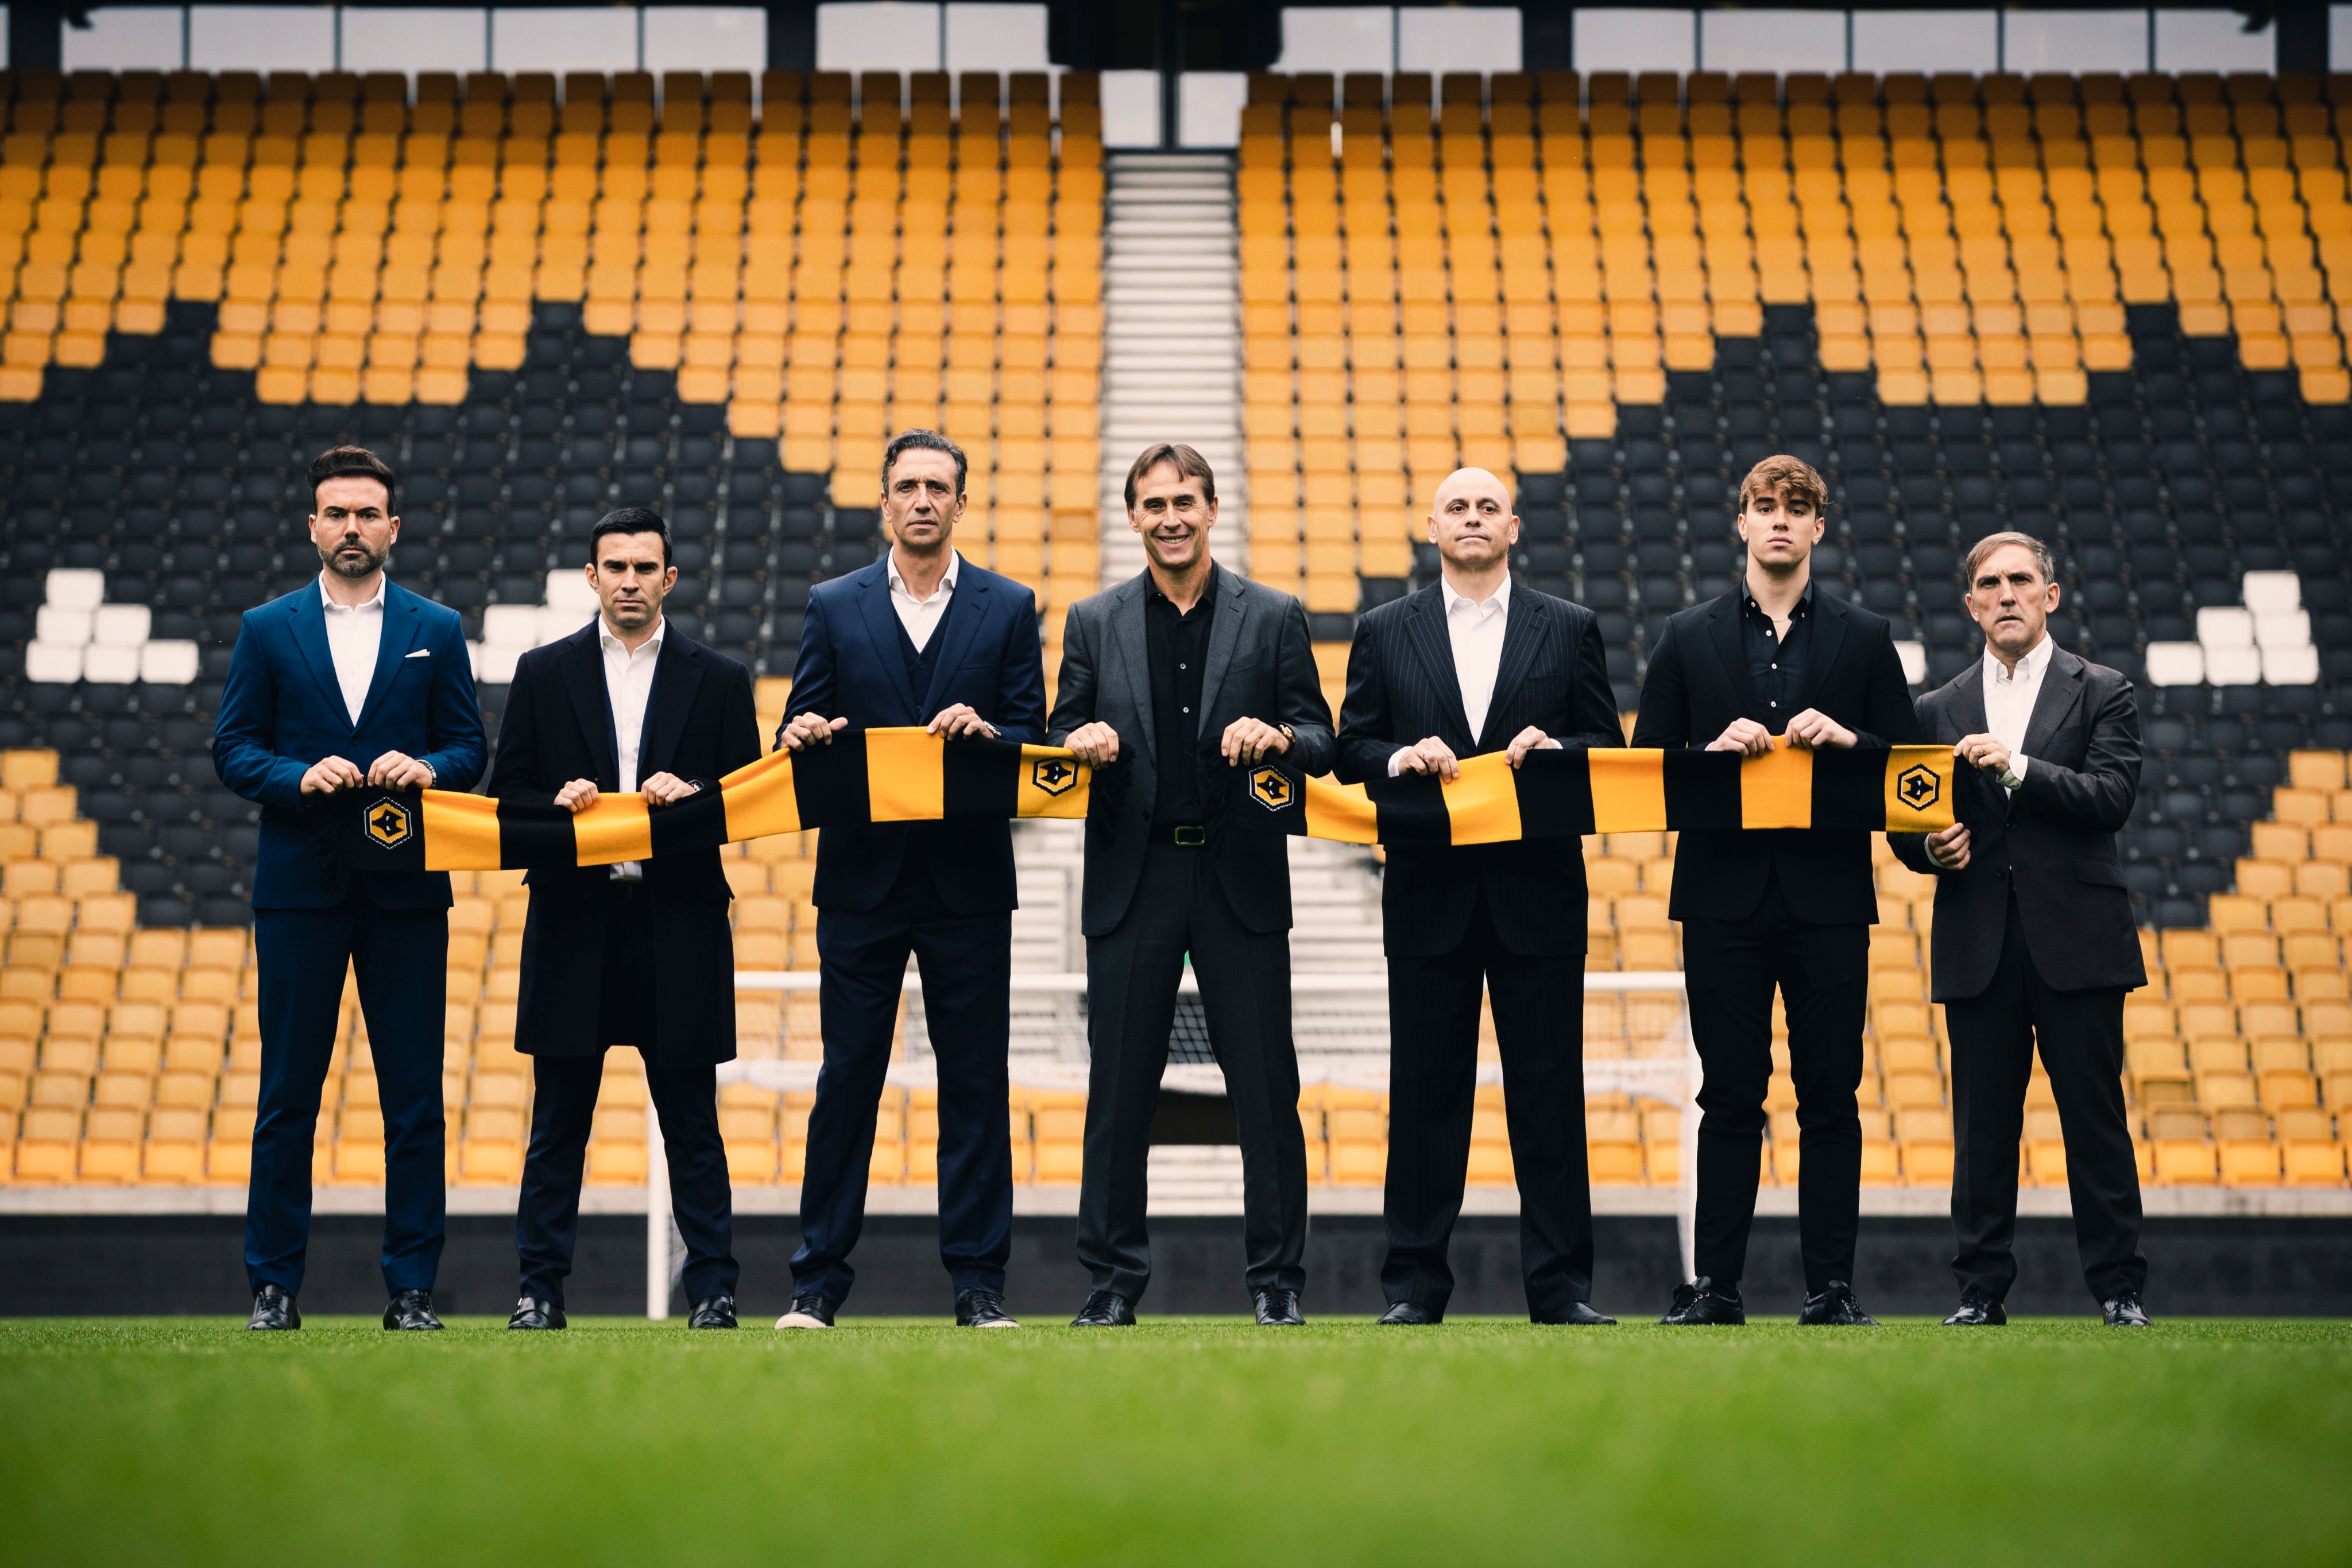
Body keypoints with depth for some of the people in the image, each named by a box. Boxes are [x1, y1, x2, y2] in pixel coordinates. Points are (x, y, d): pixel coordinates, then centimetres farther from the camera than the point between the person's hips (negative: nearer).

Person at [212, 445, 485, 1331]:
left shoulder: (436, 632, 9)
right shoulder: (267, 630, 8)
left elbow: (468, 747, 8)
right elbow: (233, 750, 4)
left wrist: (427, 769, -14)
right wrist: (299, 777, -14)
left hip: (406, 891, 0)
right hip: (299, 888, 0)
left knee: (415, 1099, 0)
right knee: (287, 1095, 1)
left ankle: (412, 1290, 4)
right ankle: (274, 1287, 7)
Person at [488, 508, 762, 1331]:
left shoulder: (719, 680, 8)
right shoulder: (544, 673, 9)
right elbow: (506, 792, 8)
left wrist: (693, 796, -13)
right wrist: (558, 805, -12)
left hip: (679, 922, 0)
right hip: (573, 921, 1)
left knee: (692, 1124, 2)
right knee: (558, 1123, 3)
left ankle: (713, 1292, 6)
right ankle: (540, 1289, 8)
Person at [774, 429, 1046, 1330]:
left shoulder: (1008, 609, 7)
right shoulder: (835, 608, 9)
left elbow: (1033, 738, 2)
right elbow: (803, 732, 7)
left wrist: (985, 733, -19)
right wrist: (805, 738, -16)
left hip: (968, 881, 0)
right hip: (862, 877, 0)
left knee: (975, 1085, 1)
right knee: (846, 1080, 2)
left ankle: (978, 1284, 5)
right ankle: (818, 1281, 6)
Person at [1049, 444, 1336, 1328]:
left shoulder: (1274, 618, 7)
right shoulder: (1094, 624, 10)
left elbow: (1321, 745, 5)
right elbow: (1061, 744, 11)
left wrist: (1278, 737, -17)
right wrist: (1080, 742, -12)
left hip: (1240, 880, -1)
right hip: (1132, 881, 1)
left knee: (1266, 1090, 0)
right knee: (1119, 1090, 2)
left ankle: (1277, 1281, 6)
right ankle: (1113, 1280, 9)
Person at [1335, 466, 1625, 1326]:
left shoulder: (1570, 630, 10)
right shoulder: (1383, 632, 10)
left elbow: (1608, 749, 7)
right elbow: (1352, 752, 7)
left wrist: (1554, 750, -13)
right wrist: (1400, 758, -13)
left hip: (1539, 891, 0)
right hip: (1429, 896, 0)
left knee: (1549, 1093, 0)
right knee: (1425, 1093, 2)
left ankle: (1562, 1287, 3)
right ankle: (1414, 1286, 7)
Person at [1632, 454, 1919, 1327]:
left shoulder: (1864, 640, 10)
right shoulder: (1690, 639, 10)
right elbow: (1646, 763, 7)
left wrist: (1847, 740, -12)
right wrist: (1715, 752, -11)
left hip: (1828, 900, 0)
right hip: (1725, 896, 0)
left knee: (1830, 1098, 0)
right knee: (1730, 1098, 0)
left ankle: (1831, 1288, 3)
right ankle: (1714, 1287, 3)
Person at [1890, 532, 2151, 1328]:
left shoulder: (2101, 694, 6)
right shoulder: (1938, 711, 14)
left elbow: (2111, 799, -8)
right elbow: (1906, 827, 14)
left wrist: (2018, 767, -19)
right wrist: (1931, 847, -9)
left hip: (2076, 941, -2)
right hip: (1978, 947, 2)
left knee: (2095, 1119, -1)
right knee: (1982, 1126, 2)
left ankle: (2120, 1289, 4)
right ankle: (1981, 1290, 6)